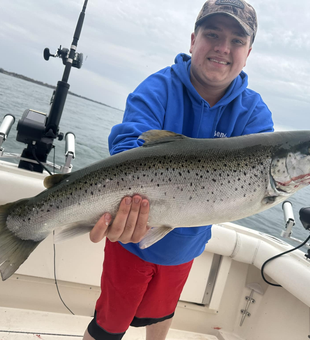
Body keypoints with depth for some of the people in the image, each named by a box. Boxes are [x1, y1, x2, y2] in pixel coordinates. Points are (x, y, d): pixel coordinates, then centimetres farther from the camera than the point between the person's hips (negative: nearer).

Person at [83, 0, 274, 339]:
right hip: (135, 237, -3)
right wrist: (129, 200, -55)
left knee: (161, 312, 31)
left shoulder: (253, 111, -9)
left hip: (186, 245, 4)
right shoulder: (158, 89, -19)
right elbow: (129, 145, -35)